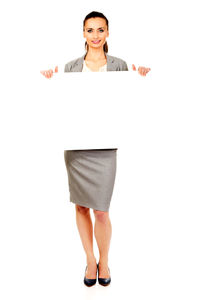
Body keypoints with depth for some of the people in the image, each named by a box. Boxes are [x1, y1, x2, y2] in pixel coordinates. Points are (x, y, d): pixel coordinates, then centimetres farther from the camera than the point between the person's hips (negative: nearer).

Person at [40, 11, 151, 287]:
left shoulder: (119, 66, 5)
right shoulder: (71, 67, 9)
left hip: (104, 146, -2)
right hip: (75, 145, 3)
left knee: (101, 211, -2)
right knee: (81, 205, 10)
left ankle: (104, 261, 25)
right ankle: (90, 259, 30)